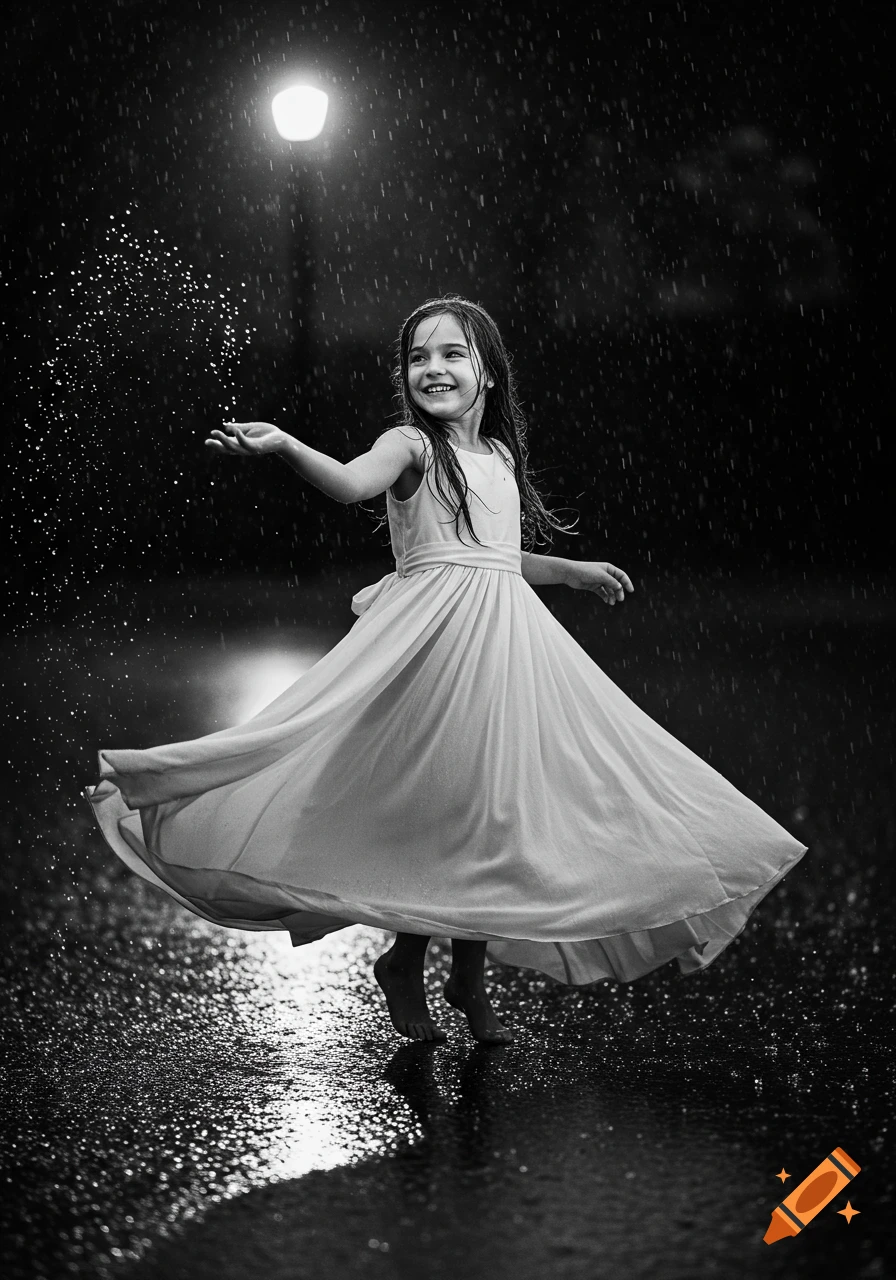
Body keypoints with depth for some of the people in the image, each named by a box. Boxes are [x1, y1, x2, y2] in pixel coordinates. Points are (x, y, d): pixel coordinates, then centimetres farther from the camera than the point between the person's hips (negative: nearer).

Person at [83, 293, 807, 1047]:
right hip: (435, 636, -7)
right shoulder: (412, 445, -5)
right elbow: (351, 482, -27)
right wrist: (282, 445, -45)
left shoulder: (499, 455, 16)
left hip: (506, 638, 7)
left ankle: (470, 977, 19)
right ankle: (404, 960, 13)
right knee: (446, 806, -7)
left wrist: (574, 570, 40)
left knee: (497, 811, 7)